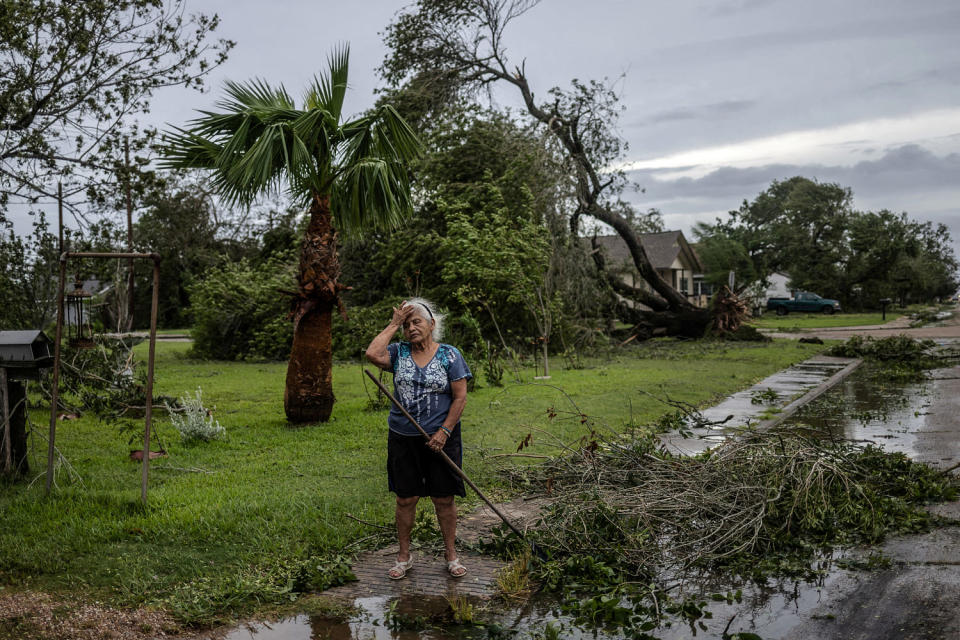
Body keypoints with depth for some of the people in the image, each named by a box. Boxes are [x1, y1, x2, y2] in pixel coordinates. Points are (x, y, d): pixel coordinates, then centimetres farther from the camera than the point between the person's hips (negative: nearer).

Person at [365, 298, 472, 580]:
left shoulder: (449, 355, -2)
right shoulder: (399, 352, 4)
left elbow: (460, 398, -4)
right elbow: (372, 354, -18)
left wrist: (444, 432, -12)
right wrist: (393, 324, -9)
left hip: (441, 438, -2)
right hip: (403, 438, 2)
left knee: (444, 498, 5)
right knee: (405, 499, 8)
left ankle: (451, 554, 21)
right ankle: (404, 556, 22)